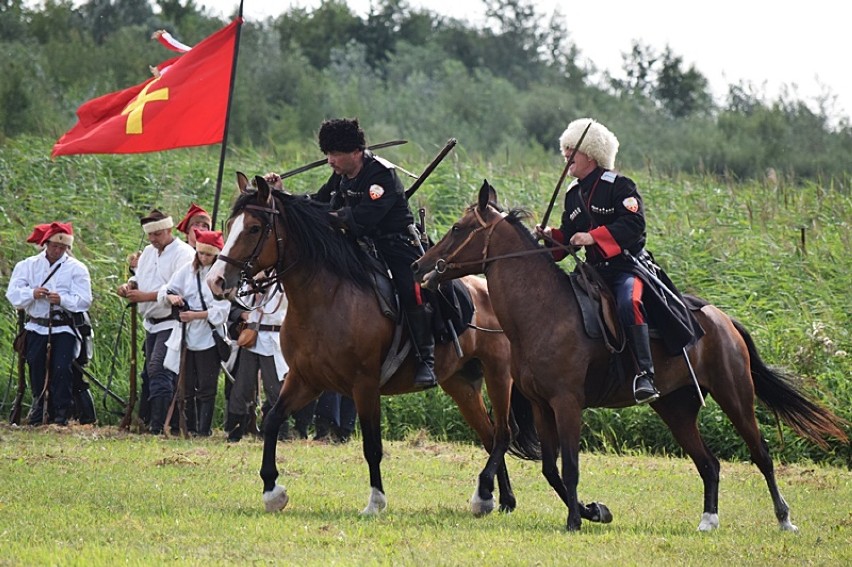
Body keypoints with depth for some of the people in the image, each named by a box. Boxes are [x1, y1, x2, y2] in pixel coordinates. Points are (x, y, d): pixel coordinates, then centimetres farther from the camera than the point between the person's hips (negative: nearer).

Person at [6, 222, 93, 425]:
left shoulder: (77, 269, 2)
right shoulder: (27, 266, 10)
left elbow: (84, 301, -8)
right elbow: (13, 294, 0)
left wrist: (62, 300, -25)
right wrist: (32, 294, -19)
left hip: (64, 330, -3)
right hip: (36, 329, 3)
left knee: (62, 370, -15)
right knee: (37, 371, 6)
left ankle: (61, 416, -10)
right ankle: (38, 414, 20)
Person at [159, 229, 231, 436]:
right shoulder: (188, 270, 7)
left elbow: (221, 311, -12)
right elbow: (165, 292, 12)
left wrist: (196, 315, -20)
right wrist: (171, 298, -11)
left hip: (208, 337, -5)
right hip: (186, 335, 5)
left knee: (206, 387, -3)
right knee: (186, 386, 9)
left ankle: (204, 429, 2)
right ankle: (188, 428, 16)